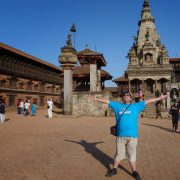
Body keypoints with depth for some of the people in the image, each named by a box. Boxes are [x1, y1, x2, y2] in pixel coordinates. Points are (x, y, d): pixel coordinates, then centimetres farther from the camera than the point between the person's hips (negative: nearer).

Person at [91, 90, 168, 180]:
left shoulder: (136, 106, 8)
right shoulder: (117, 105, 9)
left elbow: (148, 101, 13)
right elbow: (107, 101, 15)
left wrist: (160, 98, 17)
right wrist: (97, 99, 19)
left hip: (132, 135, 0)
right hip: (120, 135, 1)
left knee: (132, 155, 11)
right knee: (119, 154, 14)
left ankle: (134, 171, 28)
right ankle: (114, 169, 31)